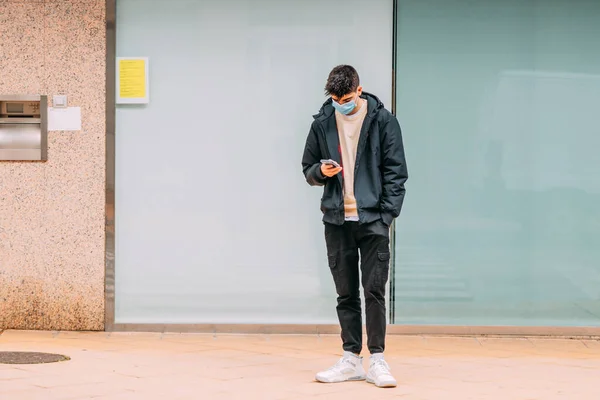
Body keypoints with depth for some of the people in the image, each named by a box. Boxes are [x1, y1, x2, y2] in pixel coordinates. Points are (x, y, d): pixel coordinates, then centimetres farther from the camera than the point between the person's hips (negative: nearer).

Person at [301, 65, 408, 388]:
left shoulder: (382, 120, -2)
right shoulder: (322, 123, 6)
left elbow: (395, 171, -2)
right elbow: (308, 170, 14)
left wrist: (388, 214, -10)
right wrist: (321, 171, -9)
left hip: (373, 219, -3)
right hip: (336, 220, 3)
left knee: (374, 291, -3)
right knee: (346, 294, 8)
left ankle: (377, 361, 3)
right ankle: (351, 360, 14)